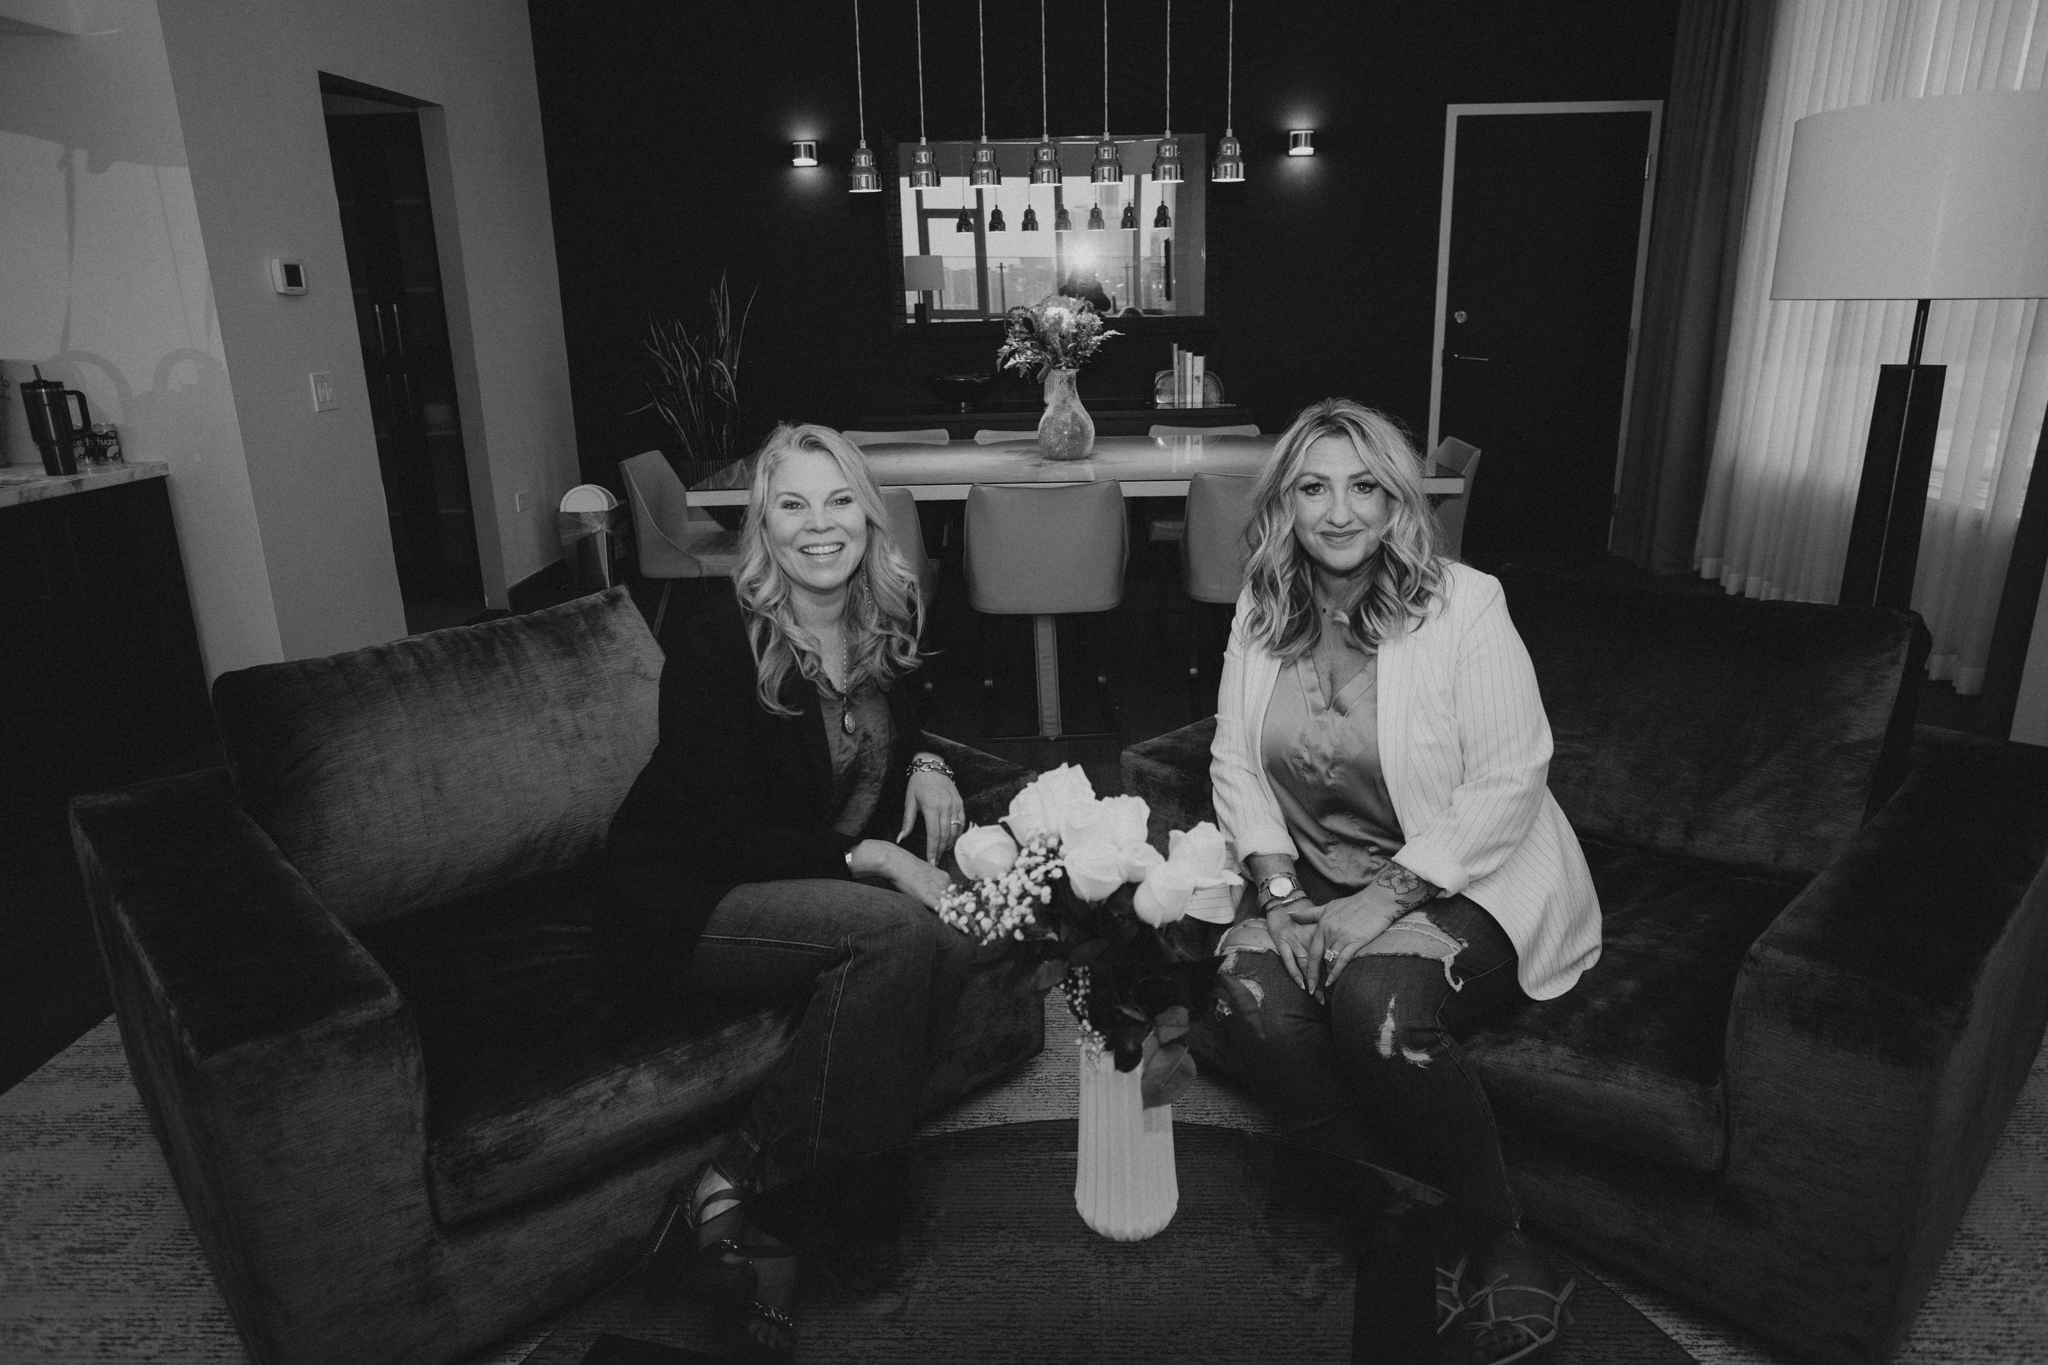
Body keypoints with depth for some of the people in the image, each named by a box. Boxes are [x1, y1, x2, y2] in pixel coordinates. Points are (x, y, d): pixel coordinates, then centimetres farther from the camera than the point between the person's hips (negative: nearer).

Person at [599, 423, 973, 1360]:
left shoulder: (888, 618, 1)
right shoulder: (717, 646, -18)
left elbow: (898, 722, 21)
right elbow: (718, 838, -20)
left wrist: (925, 766, -3)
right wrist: (871, 858, -26)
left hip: (824, 883, 7)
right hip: (684, 901, -6)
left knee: (949, 948, -24)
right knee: (899, 931, -31)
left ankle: (736, 1184, -14)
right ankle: (731, 1190, -16)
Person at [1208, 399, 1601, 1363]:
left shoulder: (1464, 608, -12)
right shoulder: (1262, 609, 3)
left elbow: (1507, 785, -15)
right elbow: (1235, 761, 4)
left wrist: (1388, 895, -21)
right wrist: (1279, 889, -10)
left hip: (1469, 880, -4)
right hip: (1319, 880, 5)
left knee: (1379, 1000, -32)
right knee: (1247, 988, -24)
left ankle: (1493, 1239, -4)